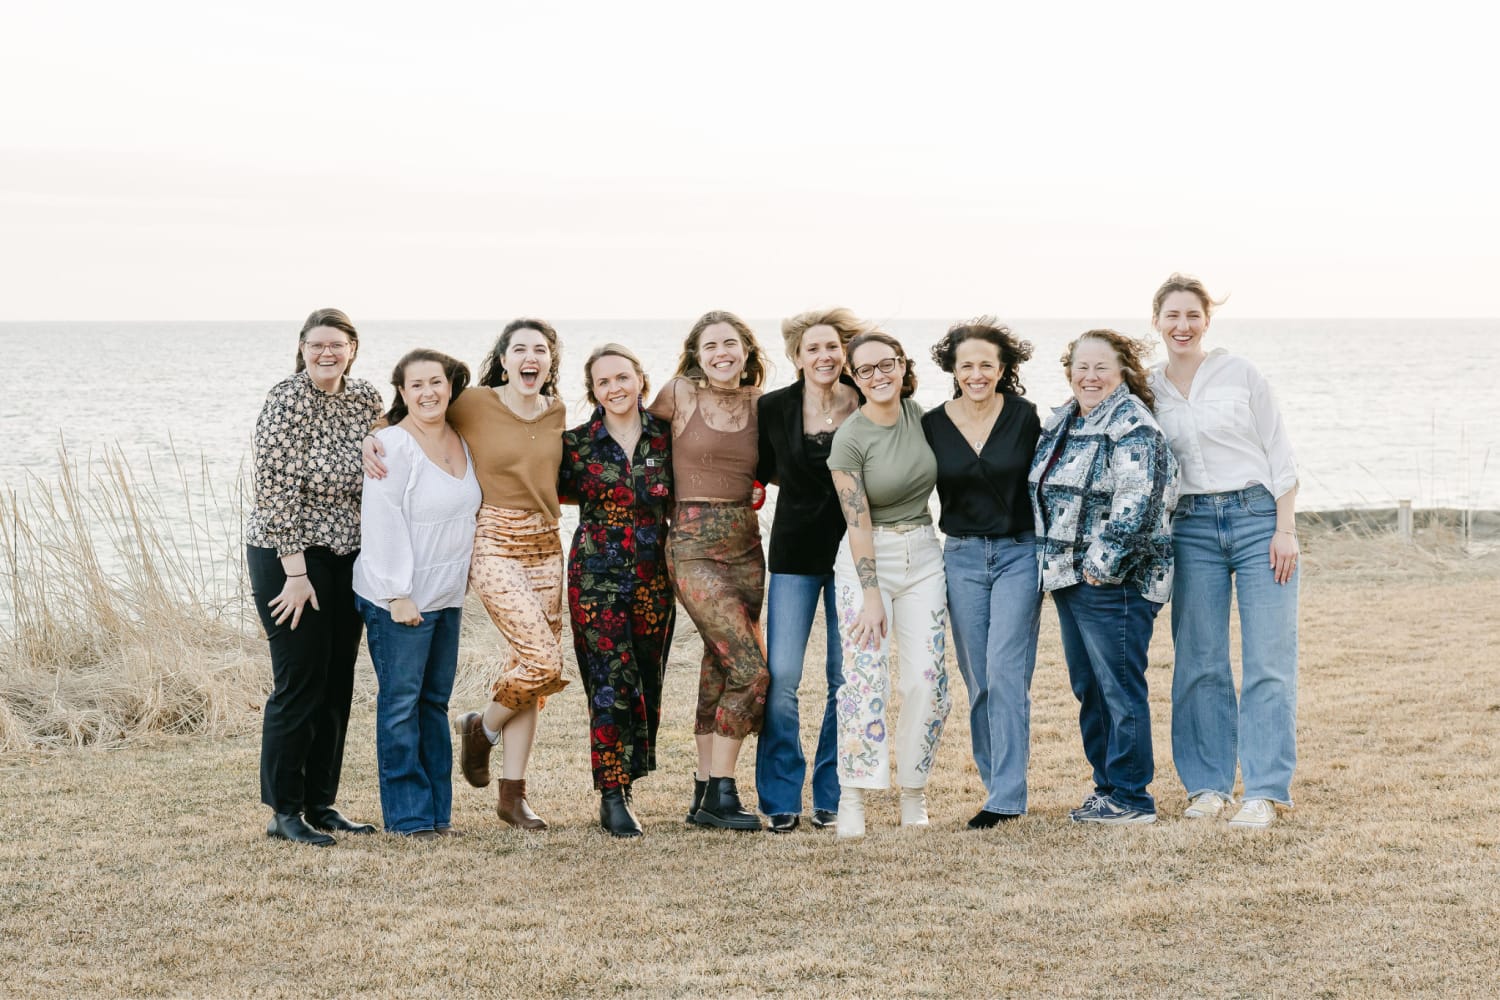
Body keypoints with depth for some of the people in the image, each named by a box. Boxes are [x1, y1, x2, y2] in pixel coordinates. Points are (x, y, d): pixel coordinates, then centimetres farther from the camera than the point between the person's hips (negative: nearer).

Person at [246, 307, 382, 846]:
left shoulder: (367, 399, 5)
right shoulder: (286, 400, -14)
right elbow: (276, 489, -17)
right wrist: (296, 573, -18)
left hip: (346, 558, 7)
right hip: (288, 558, -7)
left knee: (337, 685, 10)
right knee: (300, 684, -4)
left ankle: (321, 803, 20)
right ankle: (284, 812, 5)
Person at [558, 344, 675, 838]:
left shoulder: (665, 436, 4)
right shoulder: (577, 443, 0)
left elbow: (677, 500, 13)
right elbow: (558, 491, 11)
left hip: (654, 575, 3)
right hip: (597, 574, -3)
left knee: (647, 683, 6)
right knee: (611, 682, -10)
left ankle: (621, 787, 20)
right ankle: (613, 798, -6)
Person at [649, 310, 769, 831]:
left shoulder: (758, 403, 8)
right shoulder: (680, 394, -3)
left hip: (746, 544, 5)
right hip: (694, 547, -5)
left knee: (721, 667, 7)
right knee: (752, 670, -14)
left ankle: (705, 796, 16)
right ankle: (721, 794, -3)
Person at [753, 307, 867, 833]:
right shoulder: (773, 408, -2)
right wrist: (811, 482, 4)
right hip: (796, 553, 0)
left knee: (847, 678, 2)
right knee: (781, 676, -7)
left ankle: (831, 798, 14)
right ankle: (781, 801, 3)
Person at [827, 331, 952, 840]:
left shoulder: (920, 414, 2)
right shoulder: (850, 438, -12)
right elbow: (858, 523, -14)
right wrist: (871, 597, -17)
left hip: (922, 558, 4)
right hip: (867, 562, -4)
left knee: (926, 679, -3)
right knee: (865, 678, -13)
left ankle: (913, 797, 9)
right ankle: (851, 800, -7)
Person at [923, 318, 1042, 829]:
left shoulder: (1024, 417, -4)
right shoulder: (932, 424, 1)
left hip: (1020, 553, -3)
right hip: (962, 557, 3)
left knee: (1006, 672, -12)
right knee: (978, 680, 5)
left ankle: (1007, 796, -10)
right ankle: (996, 779, 17)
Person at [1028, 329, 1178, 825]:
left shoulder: (1133, 426, -13)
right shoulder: (1060, 423, 15)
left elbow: (1136, 503, -22)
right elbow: (1045, 495, 25)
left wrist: (1102, 563, -21)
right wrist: (1054, 564, 19)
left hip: (1113, 581, -9)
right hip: (1067, 579, 9)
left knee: (1119, 687, -5)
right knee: (1088, 687, 14)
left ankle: (1131, 799, 1)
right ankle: (1107, 786, 23)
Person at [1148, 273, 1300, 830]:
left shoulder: (1240, 375, 1)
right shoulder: (1147, 392, 8)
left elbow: (1279, 454, 0)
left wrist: (1286, 529, -7)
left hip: (1258, 517, -3)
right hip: (1191, 528, 3)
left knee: (1268, 662, -5)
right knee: (1199, 663, 4)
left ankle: (1264, 792, -2)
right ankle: (1209, 785, 14)